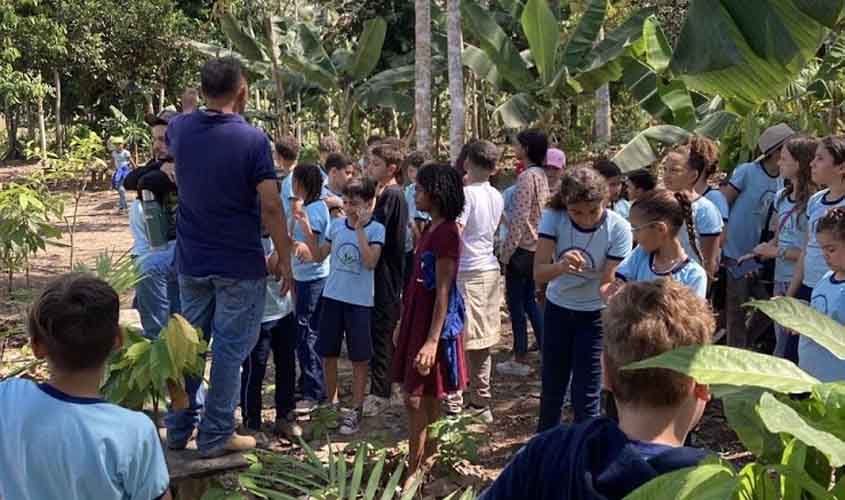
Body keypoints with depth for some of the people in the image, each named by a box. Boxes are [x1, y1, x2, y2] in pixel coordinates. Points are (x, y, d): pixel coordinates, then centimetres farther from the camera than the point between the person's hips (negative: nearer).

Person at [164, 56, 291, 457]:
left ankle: (178, 429, 24)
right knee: (230, 348, 4)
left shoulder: (181, 129, 0)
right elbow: (271, 207, -17)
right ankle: (215, 435, 10)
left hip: (191, 261, 5)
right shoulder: (252, 140, -16)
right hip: (239, 265, -5)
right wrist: (283, 258, -8)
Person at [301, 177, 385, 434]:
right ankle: (331, 402, 27)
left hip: (360, 300, -4)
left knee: (359, 357, 4)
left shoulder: (375, 229, -9)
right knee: (328, 353, 11)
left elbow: (370, 262, -21)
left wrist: (359, 228, -23)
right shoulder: (337, 225, 4)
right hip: (332, 296, 4)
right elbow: (319, 256, 9)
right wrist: (308, 231, -4)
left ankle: (356, 410, 16)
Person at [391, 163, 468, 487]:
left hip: (434, 321, -9)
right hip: (417, 316, 9)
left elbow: (443, 292, -20)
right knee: (425, 398, 15)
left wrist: (432, 340, -23)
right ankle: (427, 458, 25)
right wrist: (403, 323, 19)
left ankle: (414, 472, 4)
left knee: (418, 398, -5)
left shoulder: (447, 233, -17)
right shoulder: (430, 229, 12)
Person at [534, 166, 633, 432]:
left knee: (586, 397, -3)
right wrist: (562, 266, -45)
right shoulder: (554, 216, -20)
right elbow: (538, 273, -23)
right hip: (557, 309, 3)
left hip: (595, 314, -2)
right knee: (551, 390, 16)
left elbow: (609, 283, -23)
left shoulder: (618, 228, -23)